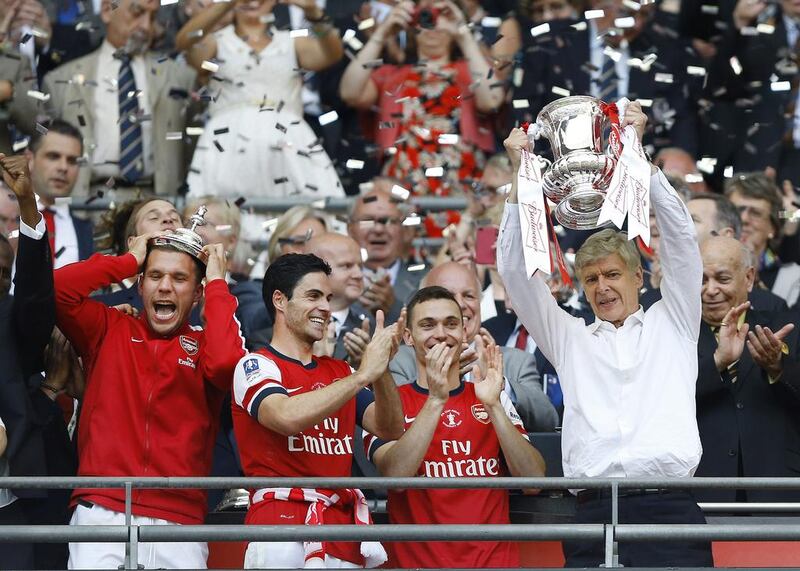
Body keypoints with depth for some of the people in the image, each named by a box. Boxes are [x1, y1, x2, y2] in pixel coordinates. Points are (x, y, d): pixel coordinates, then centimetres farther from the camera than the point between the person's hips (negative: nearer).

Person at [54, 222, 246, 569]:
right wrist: (130, 261, 9)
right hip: (102, 514, 0)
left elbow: (226, 364, -12)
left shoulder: (203, 346, 11)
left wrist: (217, 283, 0)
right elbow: (58, 288, 0)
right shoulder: (109, 330, 14)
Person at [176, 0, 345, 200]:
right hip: (230, 149, -1)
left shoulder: (293, 43, 20)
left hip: (288, 148, 1)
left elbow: (332, 54, 2)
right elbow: (184, 41, -6)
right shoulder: (217, 43, 15)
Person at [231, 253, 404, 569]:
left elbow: (390, 428, 10)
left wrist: (381, 369, -7)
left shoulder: (340, 372, 20)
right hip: (283, 525, -6)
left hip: (343, 523, 6)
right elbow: (287, 417, -20)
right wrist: (363, 374, -15)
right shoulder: (255, 365, 1)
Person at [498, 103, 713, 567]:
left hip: (669, 507, -1)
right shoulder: (570, 338, 22)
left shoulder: (671, 326, 19)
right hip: (594, 512, 1)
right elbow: (516, 272, 16)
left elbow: (681, 238, 11)